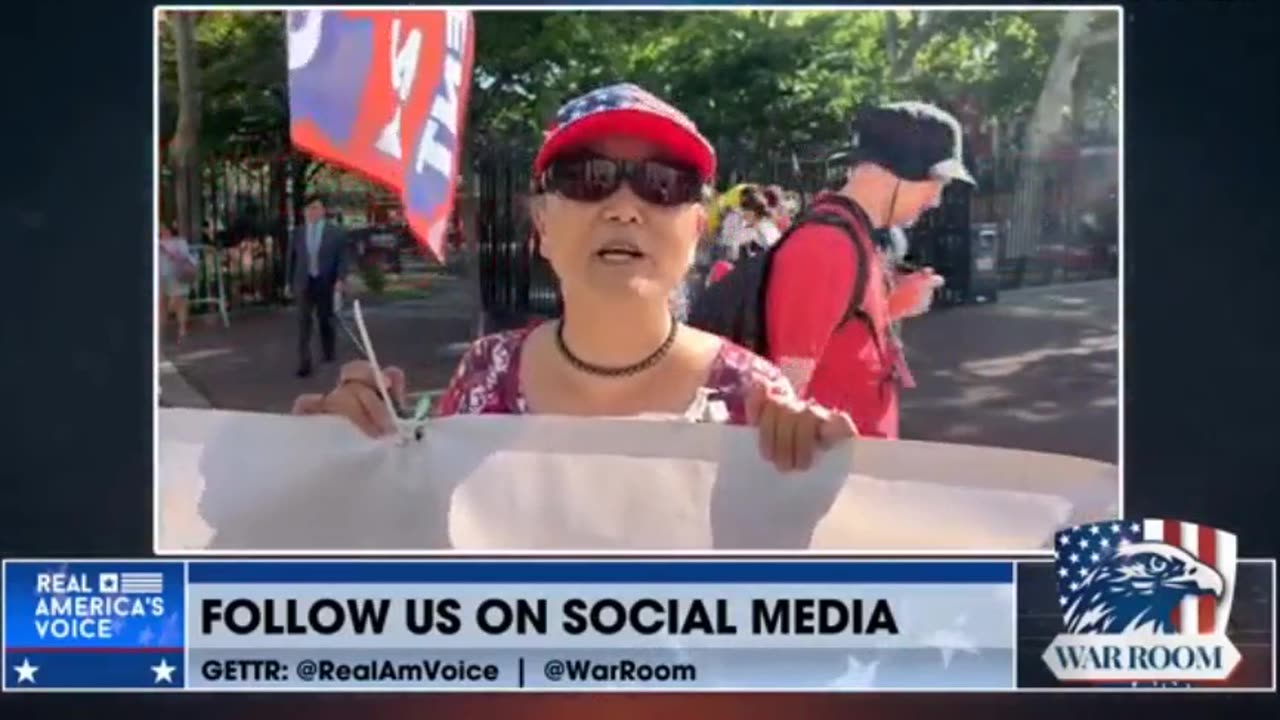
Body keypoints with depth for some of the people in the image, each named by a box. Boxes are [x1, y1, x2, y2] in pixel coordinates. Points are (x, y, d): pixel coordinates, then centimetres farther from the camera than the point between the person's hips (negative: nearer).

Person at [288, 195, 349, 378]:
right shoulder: (298, 232, 5)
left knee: (325, 319, 13)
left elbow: (342, 258, -3)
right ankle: (304, 363, -11)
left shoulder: (335, 232, -2)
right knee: (303, 322, -8)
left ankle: (329, 354, 35)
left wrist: (340, 279, -16)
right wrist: (290, 282, 8)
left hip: (325, 282, -1)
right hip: (304, 282, 1)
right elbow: (292, 258, 9)